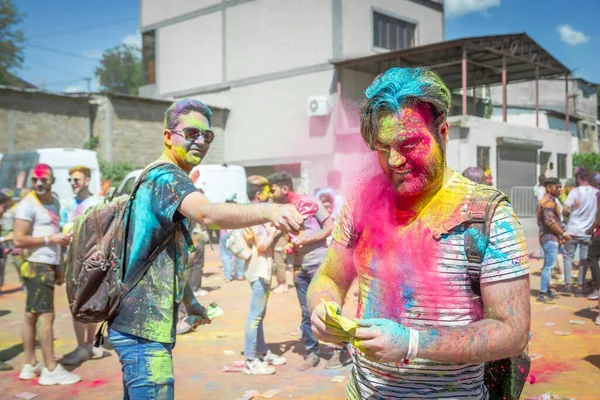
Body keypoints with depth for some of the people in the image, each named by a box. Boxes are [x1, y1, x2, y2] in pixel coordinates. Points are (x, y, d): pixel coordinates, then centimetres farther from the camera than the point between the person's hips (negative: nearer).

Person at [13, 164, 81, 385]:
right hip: (37, 265, -8)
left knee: (31, 314, 12)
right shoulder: (28, 204, -10)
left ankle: (30, 366, 19)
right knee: (46, 315, -8)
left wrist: (58, 267, 21)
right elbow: (18, 240, -15)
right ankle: (51, 370, -4)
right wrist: (50, 239, -18)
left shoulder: (54, 203, 16)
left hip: (48, 265, 8)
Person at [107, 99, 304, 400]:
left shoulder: (149, 177, 17)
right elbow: (207, 214, -39)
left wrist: (189, 301, 24)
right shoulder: (167, 176, -16)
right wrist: (269, 211, -53)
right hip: (144, 327, -11)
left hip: (133, 321, 11)